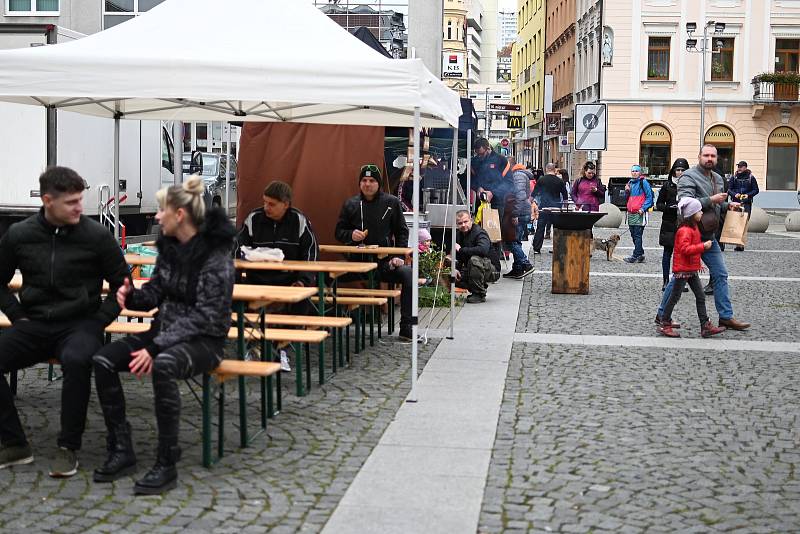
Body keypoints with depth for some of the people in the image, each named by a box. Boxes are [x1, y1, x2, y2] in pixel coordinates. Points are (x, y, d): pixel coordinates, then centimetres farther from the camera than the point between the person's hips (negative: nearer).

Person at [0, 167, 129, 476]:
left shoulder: (97, 236, -5)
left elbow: (122, 286, 3)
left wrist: (100, 321, -6)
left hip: (80, 323, -3)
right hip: (34, 325, 3)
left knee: (77, 360, -37)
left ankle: (68, 447, -20)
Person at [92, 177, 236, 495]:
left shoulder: (216, 254, -18)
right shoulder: (169, 245, 5)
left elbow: (206, 316, -21)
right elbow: (156, 292, 14)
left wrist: (157, 347, -26)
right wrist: (131, 297, -10)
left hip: (204, 339, -8)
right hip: (166, 330, 8)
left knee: (163, 366, -38)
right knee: (102, 361, -13)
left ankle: (166, 465, -26)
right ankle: (121, 452, -6)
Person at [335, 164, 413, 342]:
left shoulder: (391, 202, 8)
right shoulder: (350, 204, 10)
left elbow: (402, 231, 11)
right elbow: (339, 232, 16)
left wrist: (399, 256, -2)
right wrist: (351, 235, -7)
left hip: (385, 261, -1)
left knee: (407, 273, -30)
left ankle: (406, 329, -22)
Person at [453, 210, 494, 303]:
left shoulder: (479, 232, -18)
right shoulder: (459, 235, 7)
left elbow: (483, 250, -38)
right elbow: (457, 256, 13)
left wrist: (461, 249, -27)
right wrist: (456, 268, -8)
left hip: (487, 270, -8)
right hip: (468, 270, 8)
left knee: (474, 259, -37)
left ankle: (480, 294, -22)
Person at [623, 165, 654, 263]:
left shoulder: (643, 182, -6)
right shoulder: (630, 182, 16)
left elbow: (649, 197, -7)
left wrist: (643, 208, -15)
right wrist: (627, 191, 4)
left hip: (639, 213, -8)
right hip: (631, 213, 8)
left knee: (638, 235, -8)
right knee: (633, 234, 10)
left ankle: (636, 256, -9)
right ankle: (640, 254, 19)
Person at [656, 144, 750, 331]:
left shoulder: (717, 178, 15)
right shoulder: (689, 176, -12)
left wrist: (727, 205, 7)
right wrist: (711, 200, -25)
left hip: (709, 236, 8)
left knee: (720, 274, 8)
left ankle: (726, 316, 15)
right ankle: (662, 314, 11)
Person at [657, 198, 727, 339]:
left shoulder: (693, 228, 13)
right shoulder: (685, 230, -19)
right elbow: (685, 249, -29)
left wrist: (698, 264, 23)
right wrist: (703, 246, -27)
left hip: (692, 270, 10)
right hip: (682, 270, -10)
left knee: (700, 296, 6)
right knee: (674, 297, 0)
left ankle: (706, 326, 7)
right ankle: (665, 325, 10)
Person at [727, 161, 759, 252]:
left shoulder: (751, 178, 5)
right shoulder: (734, 177, 10)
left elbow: (756, 190, 7)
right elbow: (729, 189, 8)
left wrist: (748, 195, -10)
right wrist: (734, 194, -12)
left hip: (746, 203, -2)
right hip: (736, 202, 2)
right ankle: (737, 244, 2)